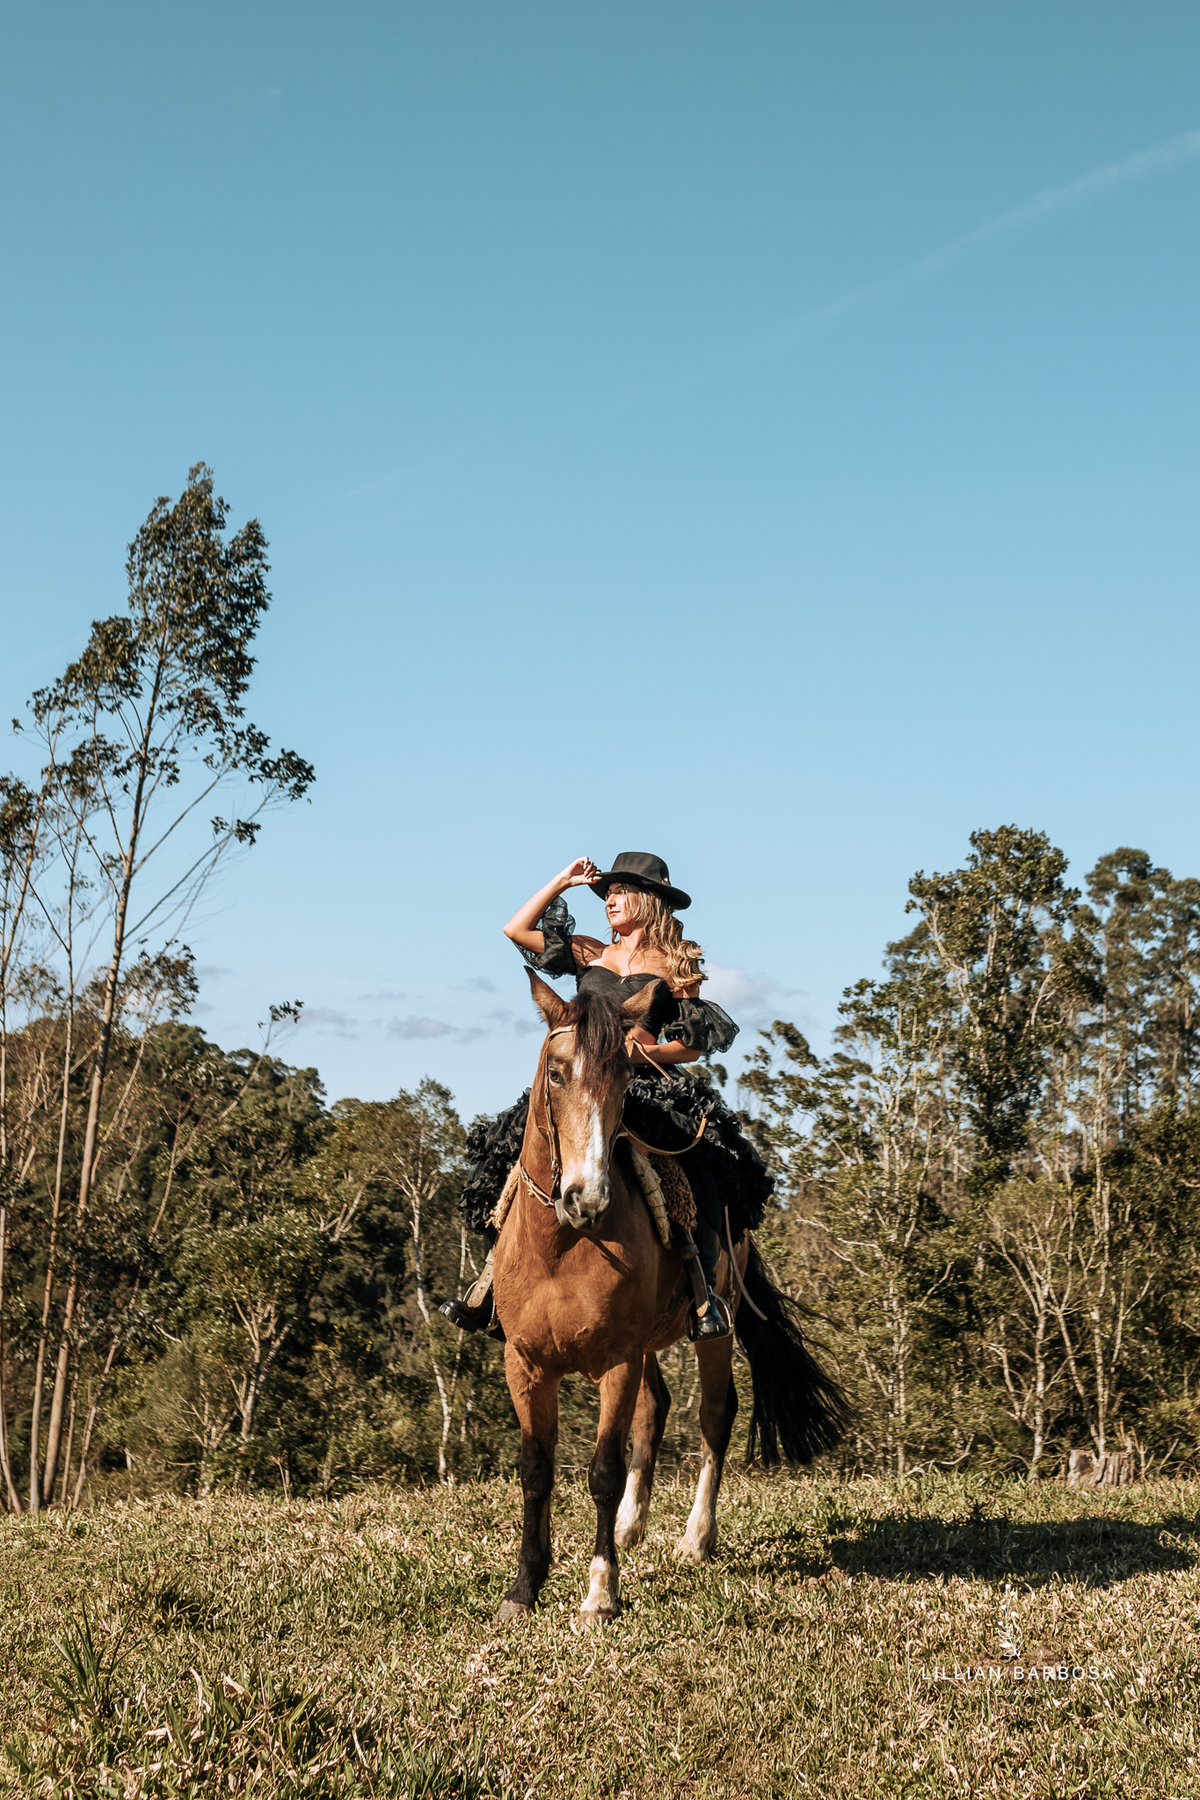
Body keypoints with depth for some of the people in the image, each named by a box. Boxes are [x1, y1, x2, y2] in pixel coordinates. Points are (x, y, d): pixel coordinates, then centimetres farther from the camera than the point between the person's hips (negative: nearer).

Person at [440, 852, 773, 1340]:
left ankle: (704, 1286, -30)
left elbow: (697, 1044, 7)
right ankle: (494, 1274, -12)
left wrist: (655, 1051, -12)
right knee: (519, 1150, -17)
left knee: (706, 1160, -29)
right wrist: (563, 882, 18)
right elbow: (516, 929, 17)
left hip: (650, 1085, -3)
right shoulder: (590, 954, 20)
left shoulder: (675, 966, 12)